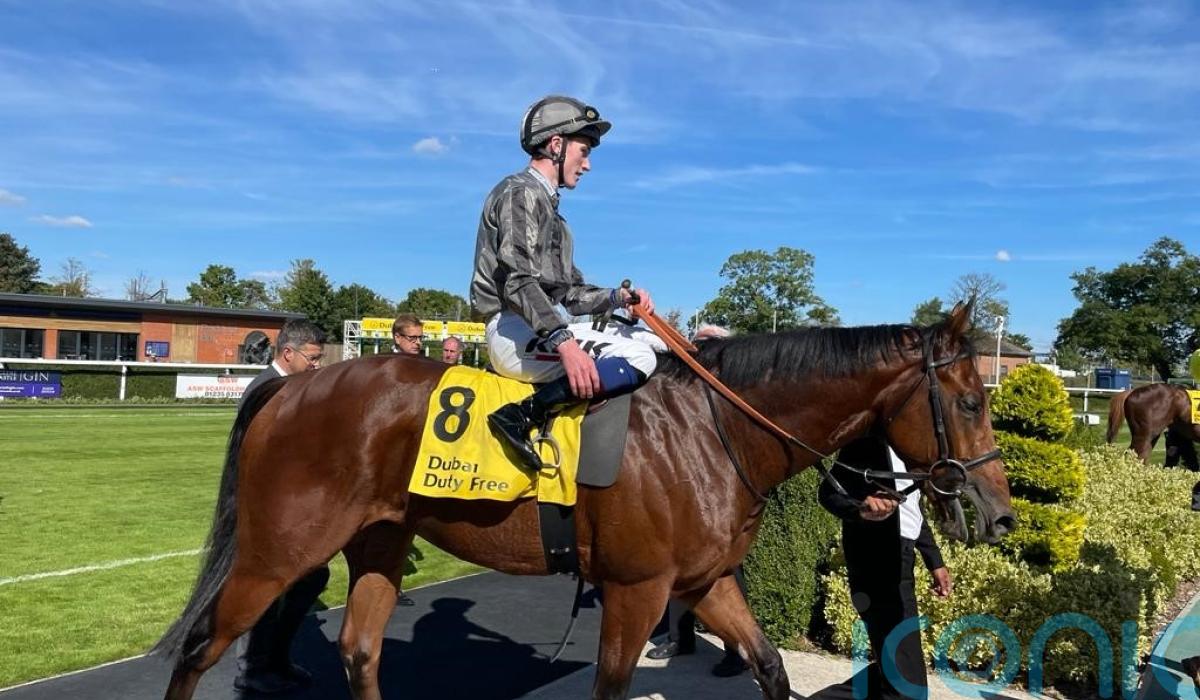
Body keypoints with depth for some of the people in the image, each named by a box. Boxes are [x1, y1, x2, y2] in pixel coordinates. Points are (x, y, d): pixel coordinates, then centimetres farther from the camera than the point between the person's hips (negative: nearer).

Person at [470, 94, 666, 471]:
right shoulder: (521, 192, -6)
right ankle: (522, 414, -28)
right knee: (639, 356, -24)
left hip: (544, 329, 10)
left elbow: (571, 293, 23)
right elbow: (518, 281, -22)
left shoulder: (545, 203, 25)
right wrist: (563, 341, -33)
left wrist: (618, 296, 5)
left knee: (654, 340, 10)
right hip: (516, 330, -10)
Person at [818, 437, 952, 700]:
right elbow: (828, 491, -17)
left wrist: (935, 562, 16)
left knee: (893, 666, 21)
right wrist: (861, 509, -37)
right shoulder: (869, 440, -11)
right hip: (876, 561, -10)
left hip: (900, 559, 10)